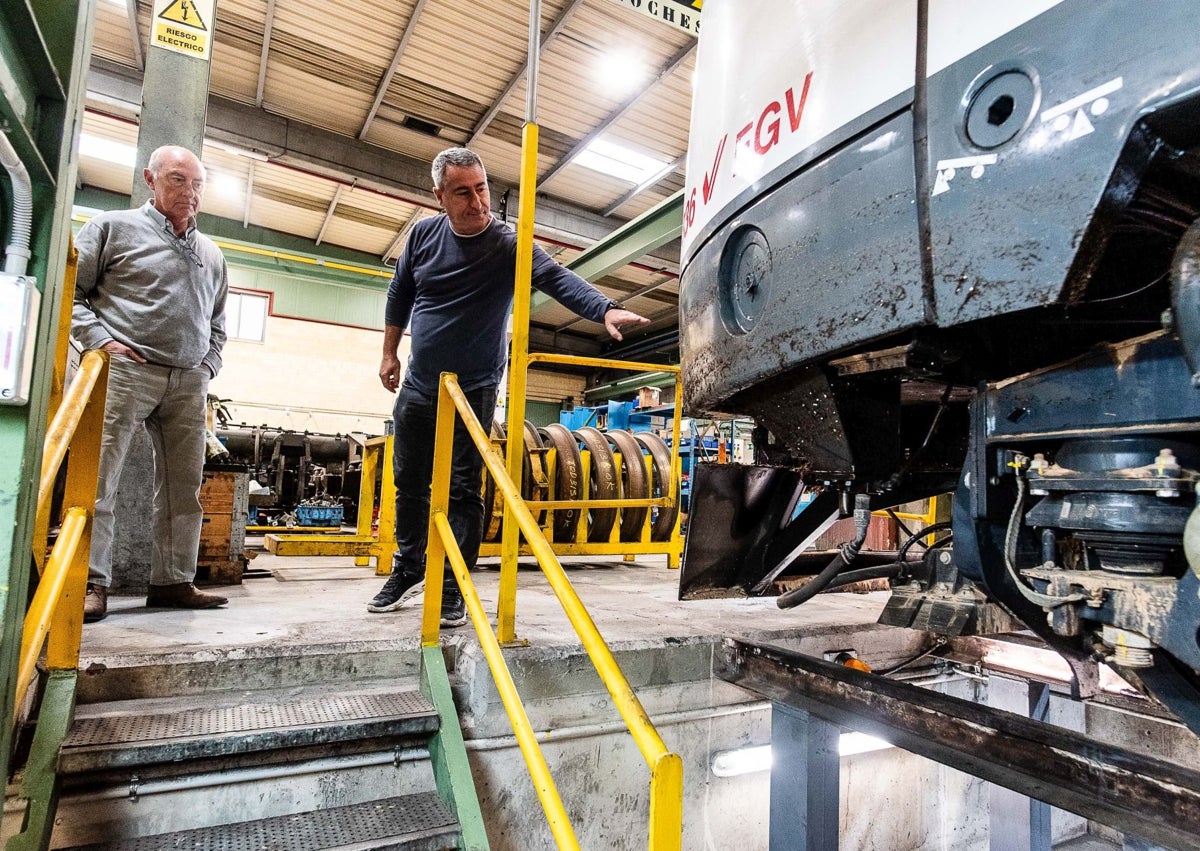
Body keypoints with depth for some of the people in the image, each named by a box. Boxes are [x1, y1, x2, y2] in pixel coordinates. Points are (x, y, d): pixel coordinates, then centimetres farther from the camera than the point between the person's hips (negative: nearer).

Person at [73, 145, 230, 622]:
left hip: (189, 383, 5)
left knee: (184, 485, 3)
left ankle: (173, 580, 10)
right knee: (98, 478, -8)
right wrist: (100, 340, -9)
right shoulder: (115, 228, 7)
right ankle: (92, 583, -2)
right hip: (126, 370, -4)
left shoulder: (211, 254, 21)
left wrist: (209, 365, 11)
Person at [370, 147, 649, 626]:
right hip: (418, 386, 5)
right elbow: (400, 294, 13)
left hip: (474, 391, -4)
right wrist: (389, 354, 14)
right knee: (409, 483, 13)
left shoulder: (508, 245, -13)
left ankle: (452, 590, 9)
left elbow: (558, 279, -29)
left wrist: (605, 309, -46)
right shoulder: (424, 234, 0)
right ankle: (408, 570, 31)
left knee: (463, 490, -3)